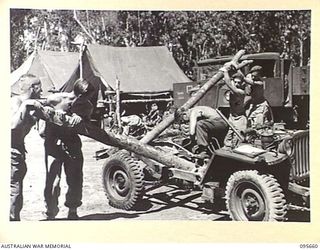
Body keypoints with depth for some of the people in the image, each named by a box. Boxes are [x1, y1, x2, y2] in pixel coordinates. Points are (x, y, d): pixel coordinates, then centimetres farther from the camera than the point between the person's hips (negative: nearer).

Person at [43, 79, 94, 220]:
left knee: (75, 180, 4)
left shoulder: (87, 106, -6)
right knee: (53, 181, -8)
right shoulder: (55, 100, -14)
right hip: (53, 144, -3)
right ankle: (50, 214, 14)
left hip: (73, 144, 3)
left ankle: (72, 212, 25)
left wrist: (80, 118, -27)